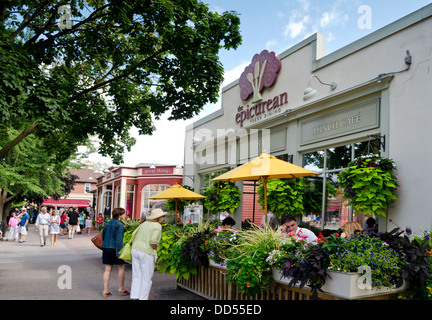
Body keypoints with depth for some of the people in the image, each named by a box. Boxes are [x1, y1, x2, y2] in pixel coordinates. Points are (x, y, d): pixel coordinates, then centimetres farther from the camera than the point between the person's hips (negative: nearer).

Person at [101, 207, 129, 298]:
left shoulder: (108, 224, 9)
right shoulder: (119, 225, -13)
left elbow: (103, 235, 19)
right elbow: (119, 239, -19)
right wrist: (118, 252, -18)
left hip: (106, 248, 7)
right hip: (115, 249, -7)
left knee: (108, 269, 10)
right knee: (121, 268, 10)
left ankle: (105, 291, 12)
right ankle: (121, 290, 18)